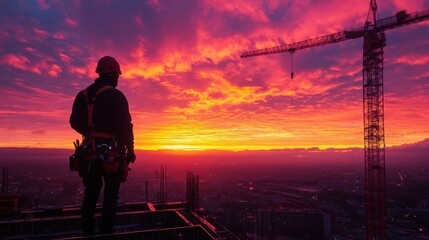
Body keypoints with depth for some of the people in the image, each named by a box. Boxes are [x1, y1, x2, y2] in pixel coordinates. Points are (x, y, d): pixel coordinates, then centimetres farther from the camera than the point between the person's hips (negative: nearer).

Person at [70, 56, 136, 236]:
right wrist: (130, 149, -9)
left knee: (90, 193, 14)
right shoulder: (116, 96, -11)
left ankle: (87, 232, 20)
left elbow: (75, 122, 13)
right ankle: (106, 232, 6)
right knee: (111, 193, 4)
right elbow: (125, 125, -17)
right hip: (112, 151, -5)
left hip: (90, 150, 6)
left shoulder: (83, 95, 8)